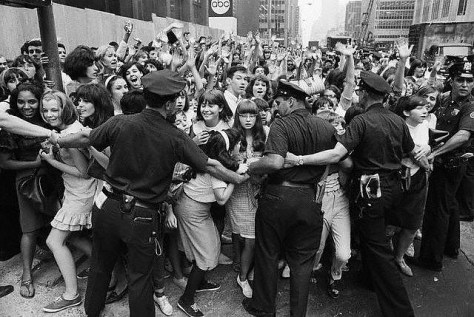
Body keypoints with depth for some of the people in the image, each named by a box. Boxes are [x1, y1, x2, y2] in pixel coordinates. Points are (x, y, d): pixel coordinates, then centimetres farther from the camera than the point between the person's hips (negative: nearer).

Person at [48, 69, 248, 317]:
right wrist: (238, 178, 8)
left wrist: (58, 140, 24)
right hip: (142, 217, -3)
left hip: (108, 208, 4)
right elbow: (210, 166, -8)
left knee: (100, 266, 26)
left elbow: (84, 139, 4)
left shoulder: (120, 123, -10)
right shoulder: (175, 138, -15)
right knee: (139, 277, 16)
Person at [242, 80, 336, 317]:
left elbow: (275, 162, -28)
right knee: (302, 260, 16)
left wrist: (250, 168, -11)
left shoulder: (281, 125, -14)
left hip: (278, 197, -3)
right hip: (310, 200, 4)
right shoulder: (326, 128, 2)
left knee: (267, 255, 16)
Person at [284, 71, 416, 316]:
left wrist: (298, 160, -28)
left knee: (377, 248, 5)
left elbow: (336, 154, -29)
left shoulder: (362, 121, -17)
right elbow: (413, 153, 15)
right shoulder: (398, 121, 3)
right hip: (393, 187, 7)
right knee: (371, 237, 27)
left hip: (372, 190, -7)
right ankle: (372, 278, 46)